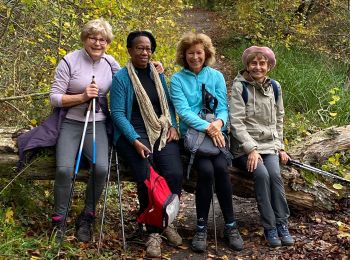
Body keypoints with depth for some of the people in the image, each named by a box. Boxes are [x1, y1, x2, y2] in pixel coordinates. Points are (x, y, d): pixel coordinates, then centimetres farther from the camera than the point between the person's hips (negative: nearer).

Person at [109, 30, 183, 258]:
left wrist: (173, 126, 1)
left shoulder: (158, 74, 15)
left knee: (175, 174, -21)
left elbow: (169, 103, 19)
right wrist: (135, 141, -17)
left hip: (163, 132, 4)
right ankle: (153, 232, -9)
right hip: (134, 134, -4)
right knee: (146, 178, -27)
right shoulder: (121, 77, -1)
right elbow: (117, 113, -7)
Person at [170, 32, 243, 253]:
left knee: (220, 167, -27)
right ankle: (201, 227, -13)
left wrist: (219, 122, -22)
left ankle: (230, 225, -13)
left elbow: (223, 107, 3)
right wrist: (207, 127, -26)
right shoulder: (177, 79, 1)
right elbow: (183, 111, -11)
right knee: (206, 170, -28)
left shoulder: (217, 76, 8)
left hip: (216, 134, 2)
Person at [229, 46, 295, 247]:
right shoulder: (239, 86, -6)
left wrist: (280, 147, 10)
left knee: (274, 174, -24)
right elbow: (236, 122, -12)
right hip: (245, 146, -3)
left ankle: (282, 224, -14)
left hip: (269, 144, 4)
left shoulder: (274, 87, 9)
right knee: (261, 174, -28)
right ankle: (270, 227, -18)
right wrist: (251, 149, -19)